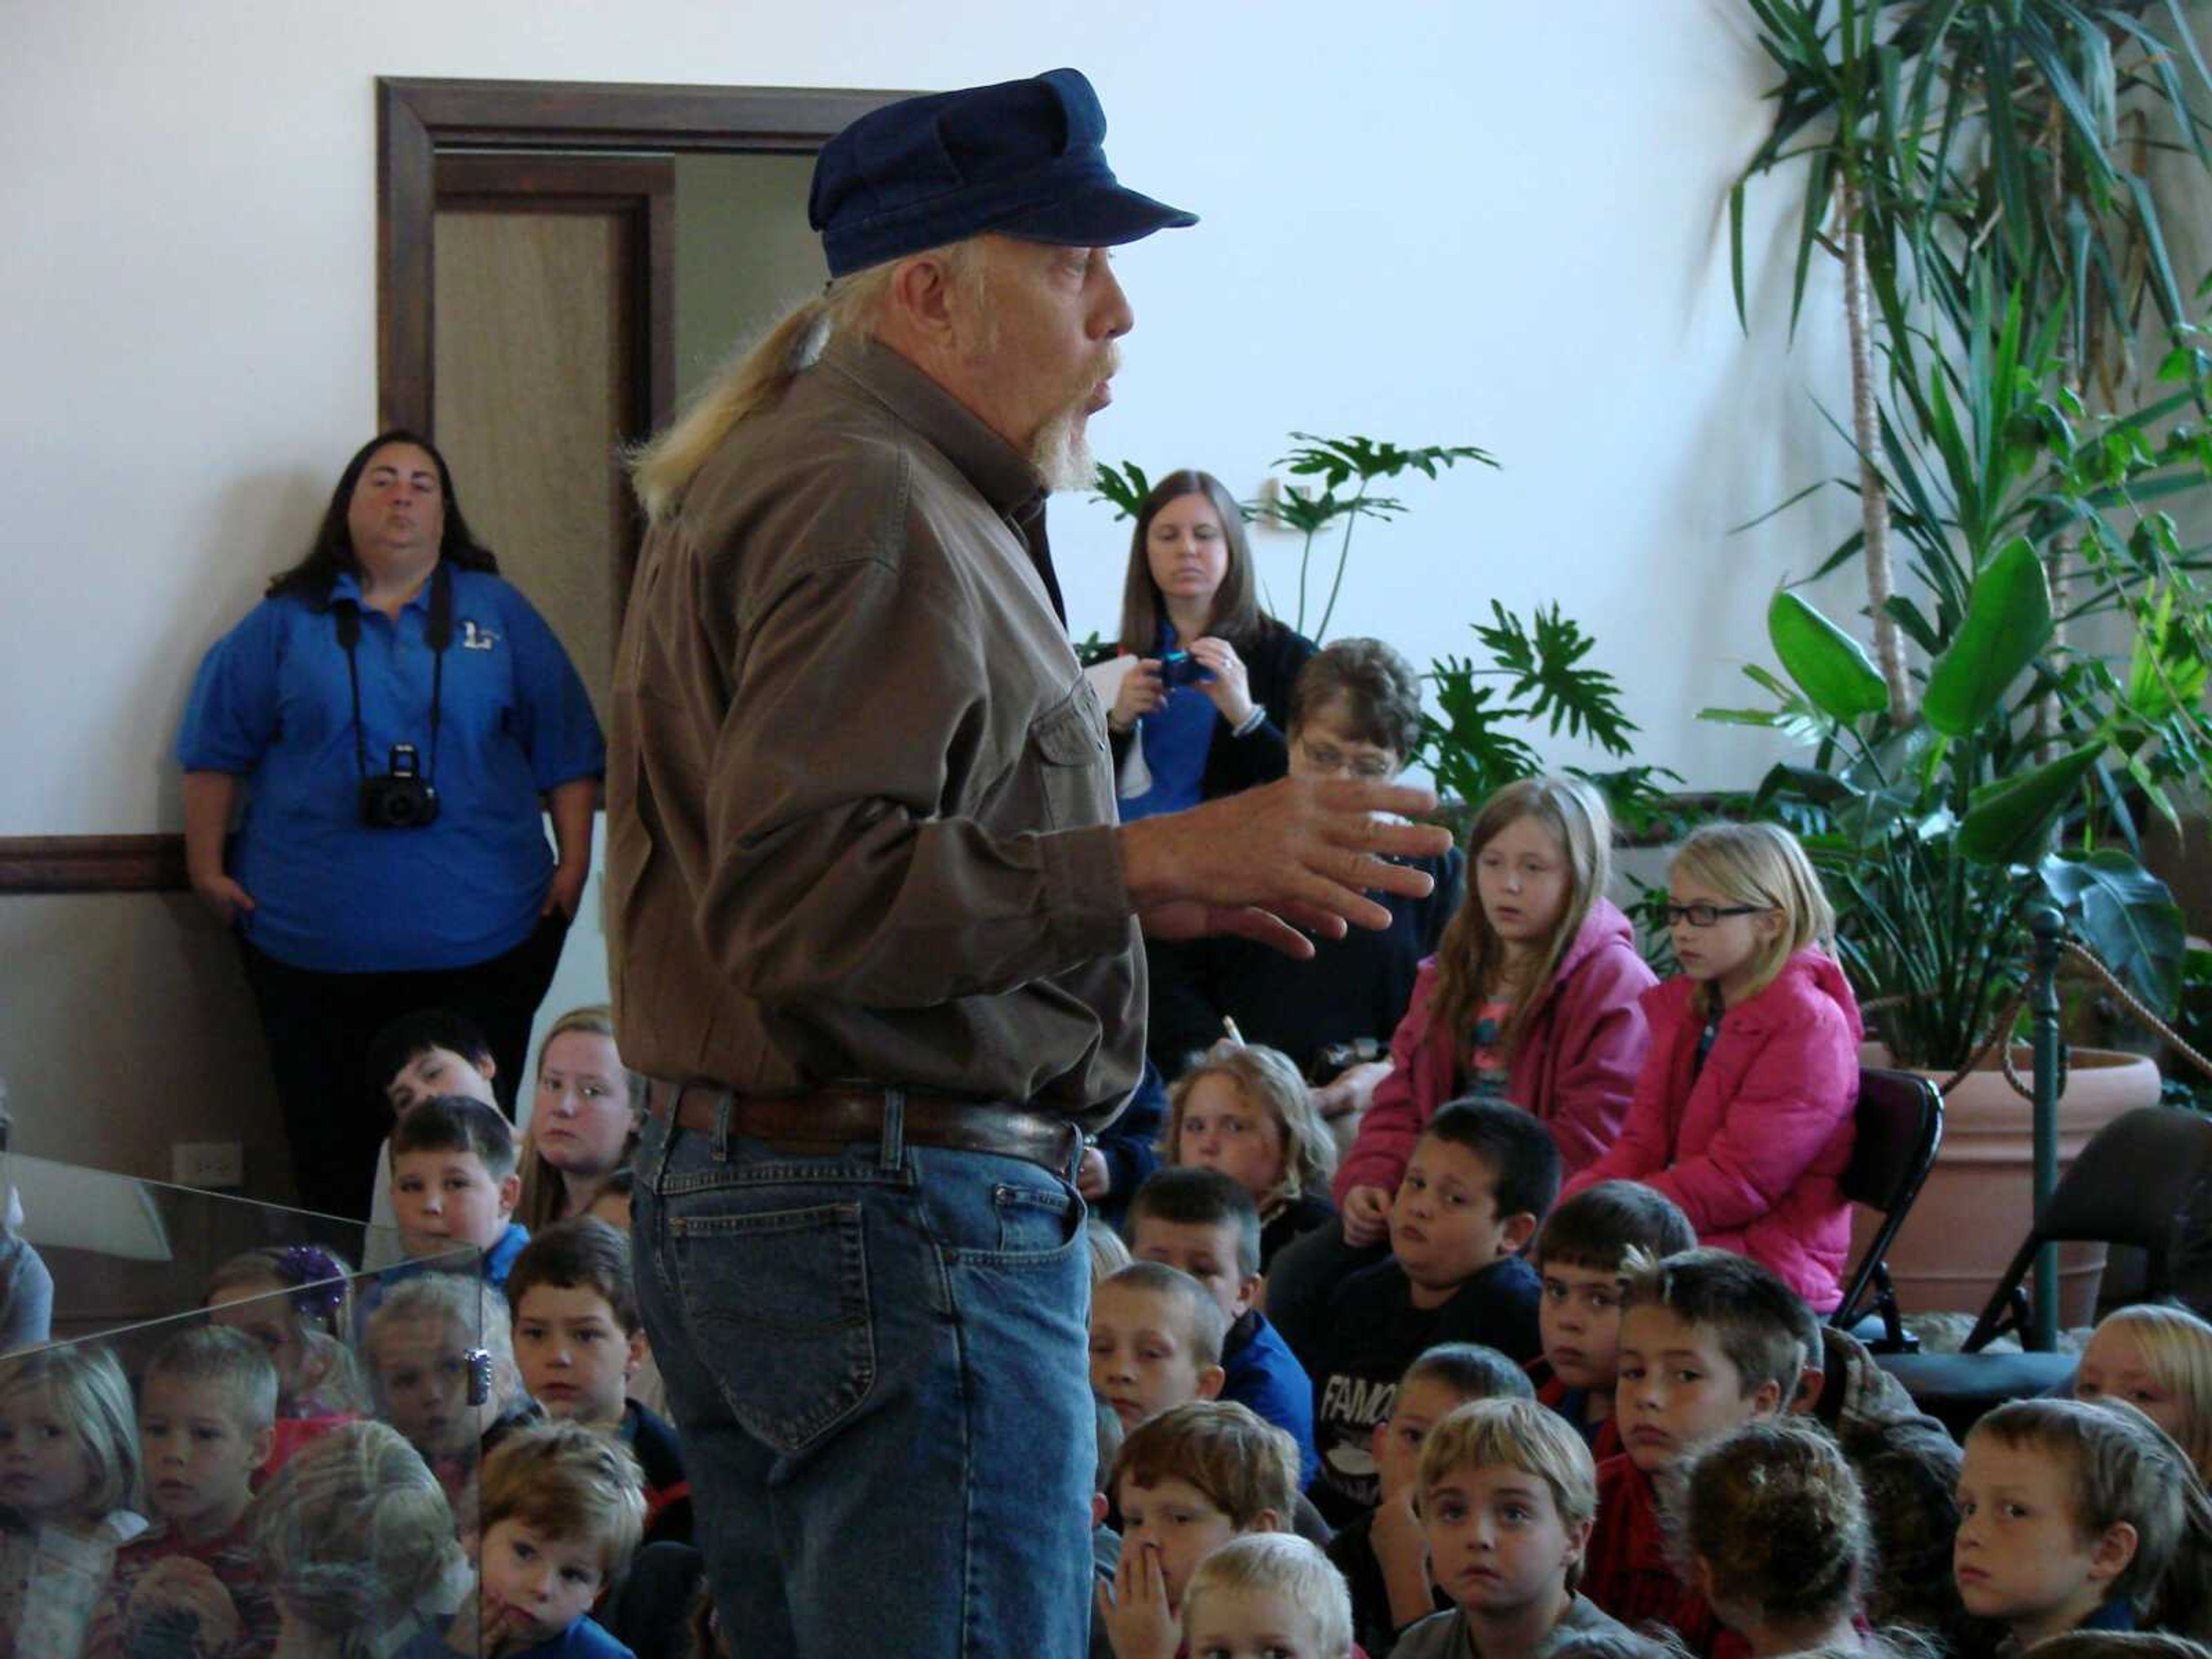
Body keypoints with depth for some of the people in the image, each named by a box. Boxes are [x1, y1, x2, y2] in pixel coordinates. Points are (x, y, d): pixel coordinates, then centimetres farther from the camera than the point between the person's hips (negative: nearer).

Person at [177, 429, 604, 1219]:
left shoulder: (499, 615, 10)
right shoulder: (287, 623, 8)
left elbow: (565, 750, 9)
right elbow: (216, 751, 9)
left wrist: (573, 865, 1)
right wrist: (209, 869, 4)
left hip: (478, 940, 0)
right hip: (314, 943, 0)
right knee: (330, 1158, 2)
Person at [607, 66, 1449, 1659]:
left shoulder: (770, 477, 21)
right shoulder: (868, 500, -14)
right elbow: (802, 898, -24)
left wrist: (1118, 889, 17)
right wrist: (1146, 862, -25)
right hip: (899, 1220, -11)